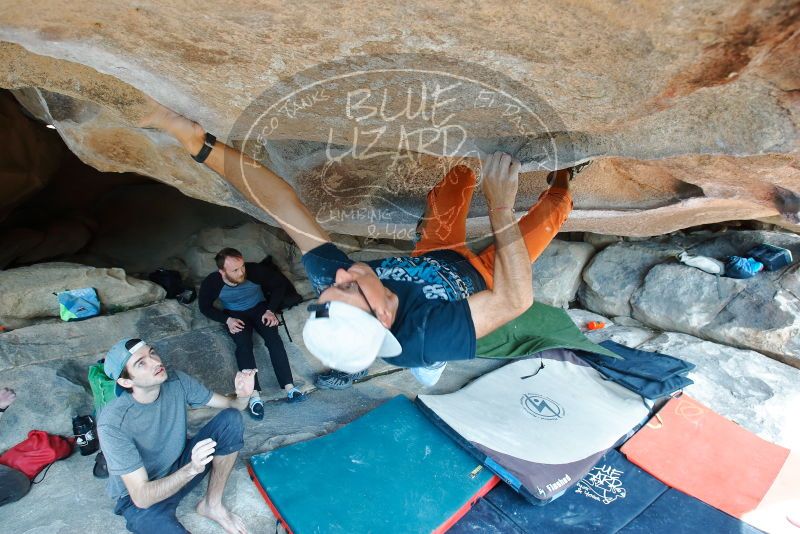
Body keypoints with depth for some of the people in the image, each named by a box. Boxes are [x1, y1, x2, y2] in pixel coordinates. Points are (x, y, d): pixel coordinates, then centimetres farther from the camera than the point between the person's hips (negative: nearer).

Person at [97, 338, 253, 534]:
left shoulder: (177, 382, -16)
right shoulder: (113, 423, -28)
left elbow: (231, 405, -6)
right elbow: (142, 497, -27)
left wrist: (243, 395, -30)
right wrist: (192, 469, -42)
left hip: (179, 467, 6)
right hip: (141, 499, -5)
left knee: (231, 419, -17)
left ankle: (212, 504, -4)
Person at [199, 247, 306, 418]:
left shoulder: (255, 270, -26)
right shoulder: (211, 283, -23)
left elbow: (277, 288, -8)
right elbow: (205, 307, -3)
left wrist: (270, 310, -17)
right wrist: (227, 319, -17)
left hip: (259, 307, 0)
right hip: (234, 314, 0)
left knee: (273, 338, -25)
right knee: (243, 344, -29)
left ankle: (289, 387, -29)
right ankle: (255, 395, -33)